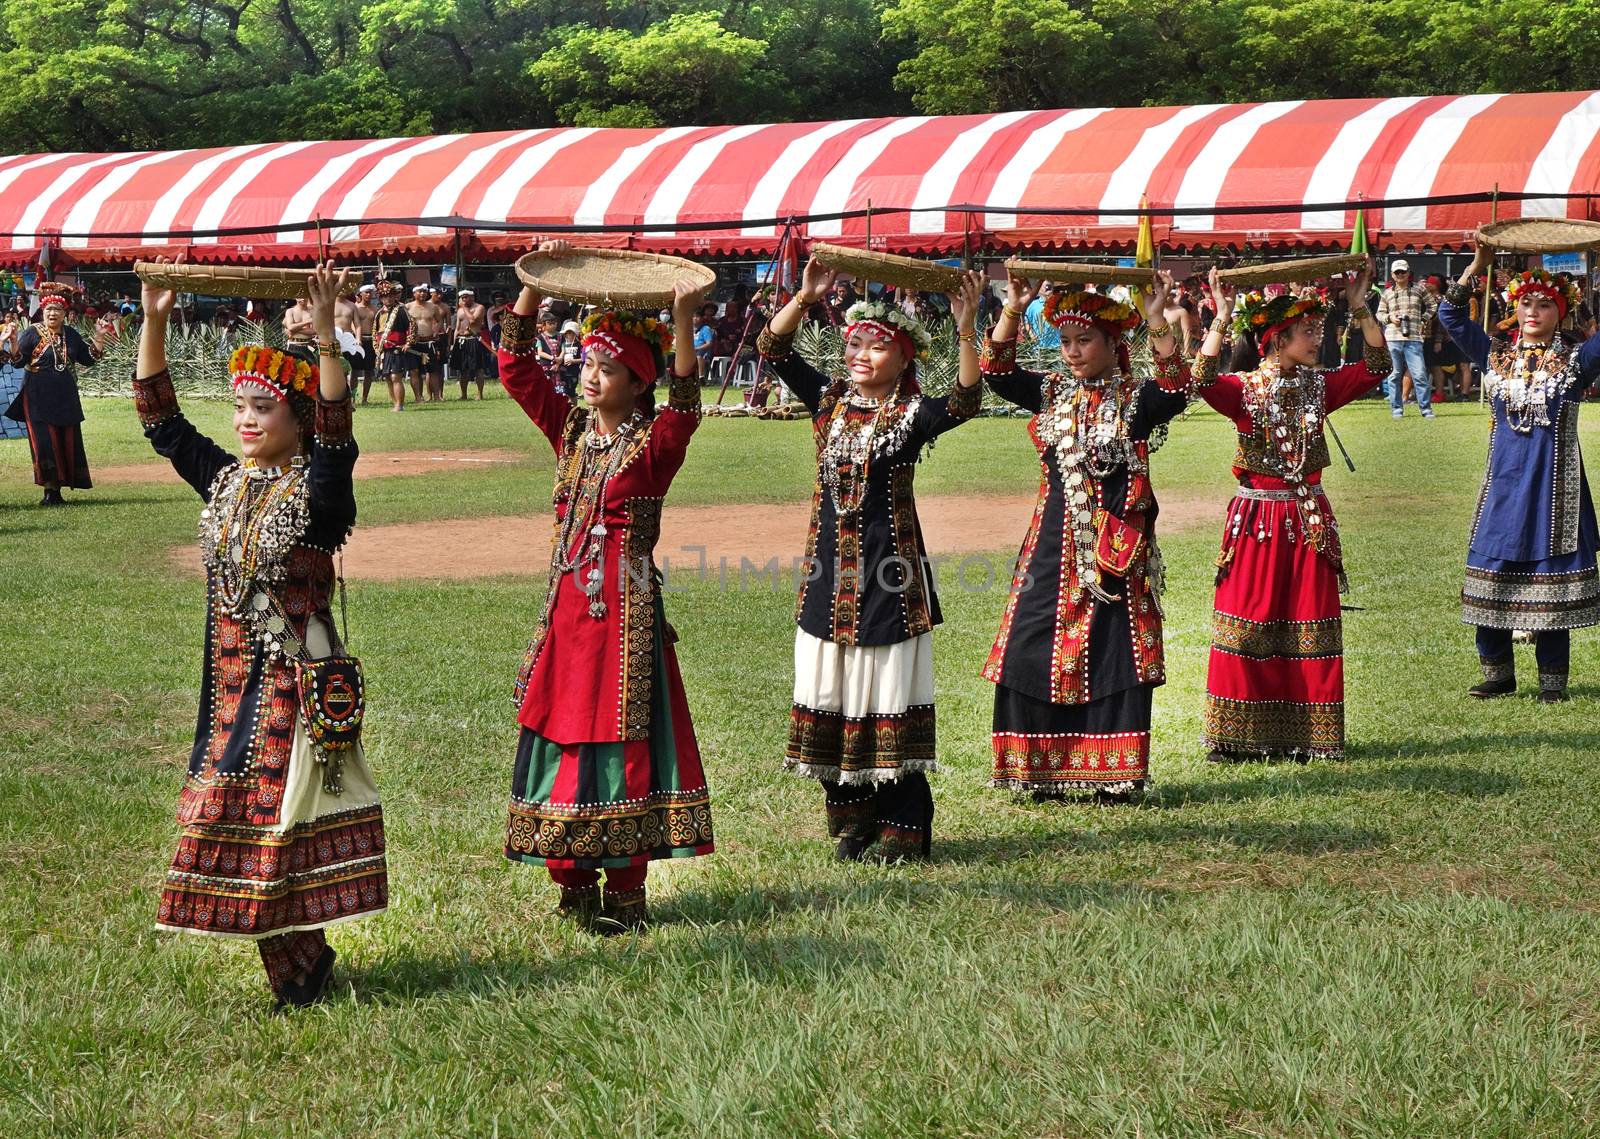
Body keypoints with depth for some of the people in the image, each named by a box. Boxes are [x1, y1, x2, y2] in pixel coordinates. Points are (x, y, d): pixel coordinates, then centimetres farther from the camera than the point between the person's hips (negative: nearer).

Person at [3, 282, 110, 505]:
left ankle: (57, 491, 11)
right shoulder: (32, 333, -4)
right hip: (39, 400, -5)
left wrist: (99, 338, 2)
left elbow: (89, 359, 12)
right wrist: (13, 340, -25)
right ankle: (49, 491, -5)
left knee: (68, 443, 3)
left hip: (66, 400, 5)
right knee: (45, 443, -10)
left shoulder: (71, 334, 9)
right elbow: (18, 361, -9)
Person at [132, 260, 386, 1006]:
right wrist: (153, 323, 2)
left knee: (284, 799, -3)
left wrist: (325, 333, -37)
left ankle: (299, 959, 9)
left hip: (297, 675, -6)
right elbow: (160, 418, 10)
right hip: (232, 677, 6)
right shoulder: (222, 482, 8)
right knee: (238, 799, 8)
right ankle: (296, 959, 18)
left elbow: (336, 429, -27)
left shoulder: (315, 489, -9)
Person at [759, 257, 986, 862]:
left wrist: (966, 330, -35)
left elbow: (964, 402, -24)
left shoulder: (912, 416, -5)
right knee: (833, 698, 8)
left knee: (890, 699, -2)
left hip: (890, 573, -5)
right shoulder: (829, 401, 8)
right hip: (829, 571, 5)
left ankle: (899, 828, 5)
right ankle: (851, 821, 19)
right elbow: (773, 349, 2)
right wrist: (804, 299, -13)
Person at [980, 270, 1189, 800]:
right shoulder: (1050, 392, 9)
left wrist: (1160, 321, -30)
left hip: (1116, 543, -3)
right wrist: (1012, 310, -13)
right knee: (1036, 649, 0)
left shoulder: (1136, 397, -1)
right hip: (1054, 539, 3)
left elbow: (1177, 392, -20)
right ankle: (1042, 771, 9)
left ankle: (1112, 775, 6)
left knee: (1113, 652, -2)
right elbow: (996, 371, -1)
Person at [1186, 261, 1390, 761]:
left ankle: (1305, 736, 12)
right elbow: (1202, 380, -25)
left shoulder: (1319, 388, 6)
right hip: (1255, 518, -3)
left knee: (1310, 631, 4)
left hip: (1309, 521, 3)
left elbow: (1376, 366, -3)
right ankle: (1238, 738, 7)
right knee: (1248, 624, -1)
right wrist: (1222, 318, -29)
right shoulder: (1242, 390, -5)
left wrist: (1360, 308, -10)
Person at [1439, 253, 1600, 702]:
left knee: (1551, 581, 0)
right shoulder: (1496, 354, 8)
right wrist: (1477, 265, -3)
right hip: (1504, 480, 3)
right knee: (1494, 575, 4)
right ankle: (1498, 674, 15)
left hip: (1553, 481, -3)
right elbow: (1451, 314, 6)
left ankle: (1553, 679, 9)